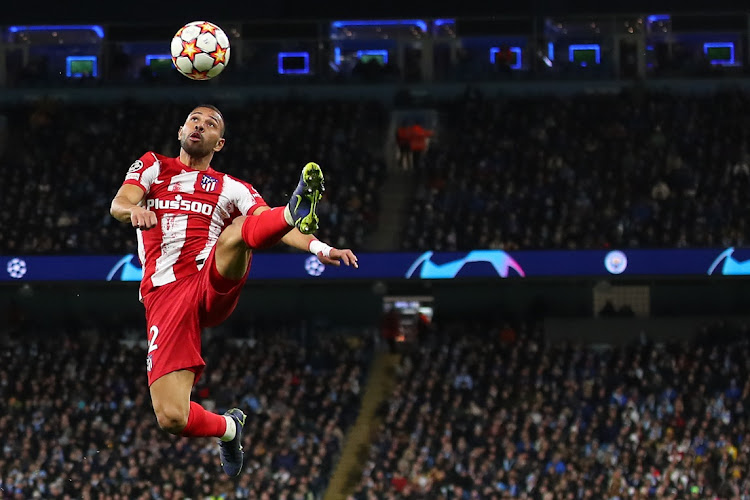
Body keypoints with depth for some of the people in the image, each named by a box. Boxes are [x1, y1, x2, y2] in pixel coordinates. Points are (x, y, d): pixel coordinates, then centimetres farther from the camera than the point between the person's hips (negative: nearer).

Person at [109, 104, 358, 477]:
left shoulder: (232, 189, 22)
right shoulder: (152, 167, 20)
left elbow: (270, 226, 7)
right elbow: (118, 205, 2)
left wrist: (318, 247, -14)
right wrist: (134, 210, -25)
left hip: (215, 285, 0)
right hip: (165, 297, 0)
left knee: (235, 233, -33)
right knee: (171, 418, -14)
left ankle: (299, 213, -62)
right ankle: (228, 428, 16)